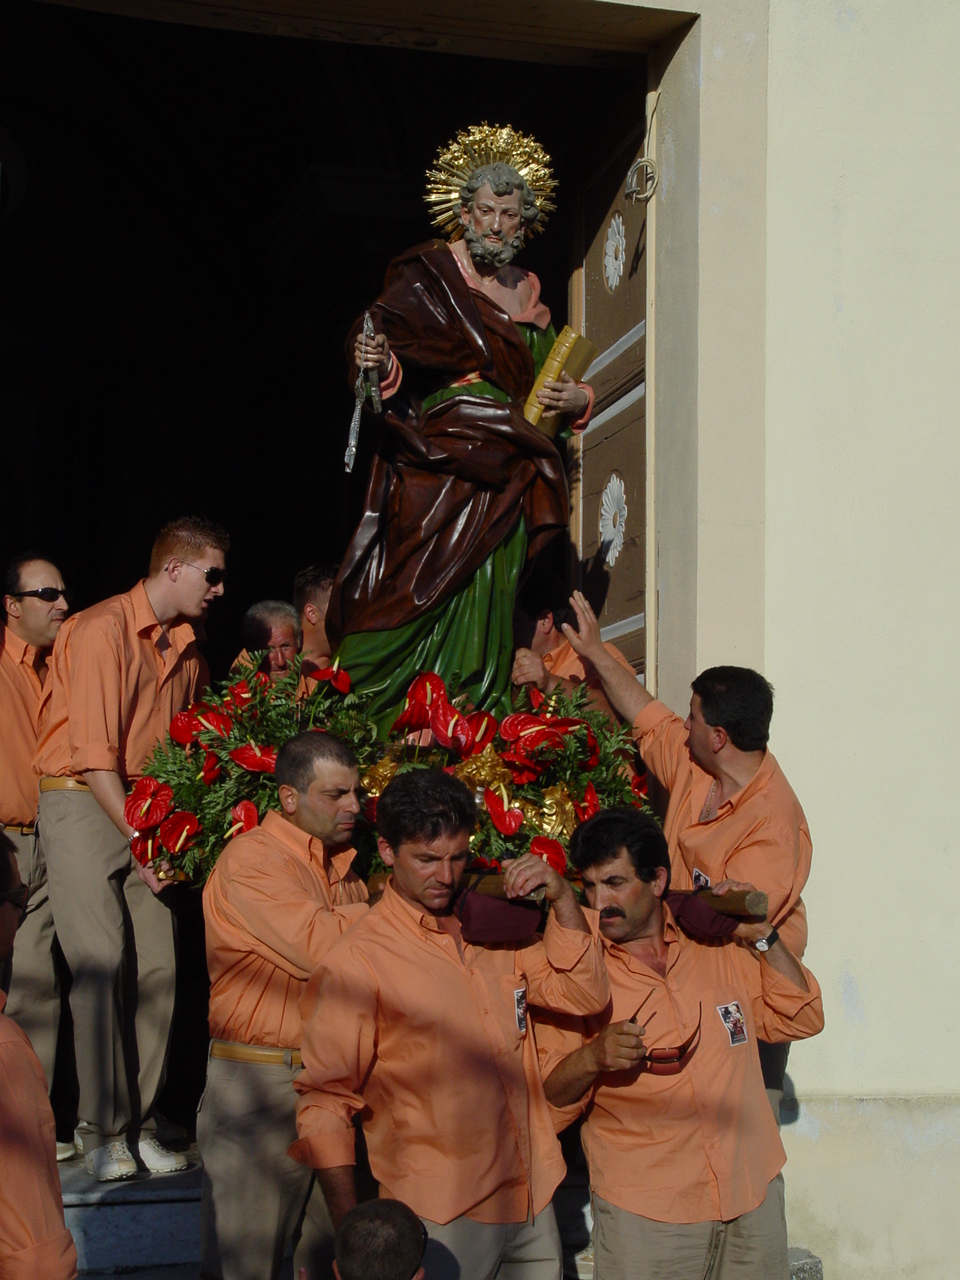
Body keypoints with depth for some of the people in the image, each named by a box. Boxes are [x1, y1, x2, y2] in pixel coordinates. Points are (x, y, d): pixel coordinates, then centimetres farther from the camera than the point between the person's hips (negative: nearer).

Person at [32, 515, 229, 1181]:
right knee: (103, 964, -13)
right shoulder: (102, 630, -12)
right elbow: (94, 753, -16)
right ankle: (102, 1131, -3)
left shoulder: (189, 649, 12)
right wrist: (140, 843, -16)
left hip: (152, 812, 7)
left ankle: (141, 1125, 8)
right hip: (82, 803, -6)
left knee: (158, 969, 0)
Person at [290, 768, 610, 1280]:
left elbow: (583, 995, 10)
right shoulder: (357, 960, -12)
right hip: (441, 1216, -6)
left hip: (532, 1199, 6)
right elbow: (324, 1101, -13)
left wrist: (563, 897, -5)